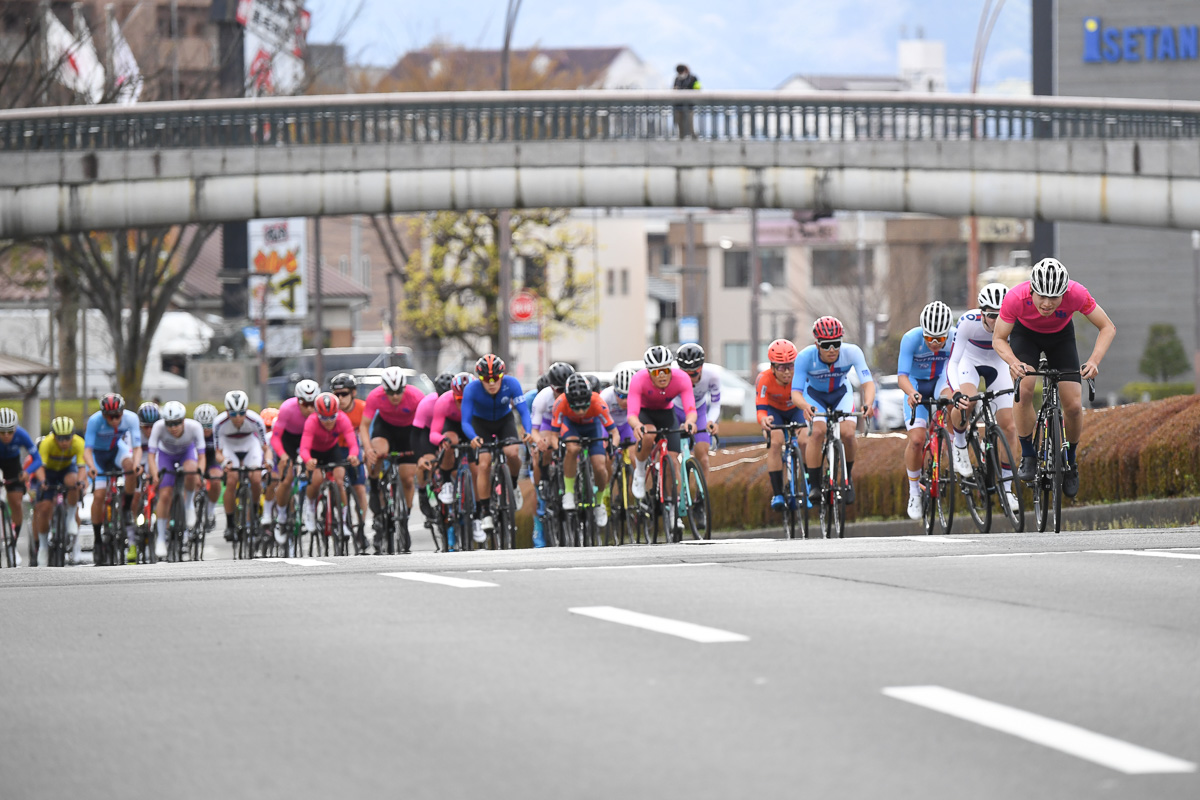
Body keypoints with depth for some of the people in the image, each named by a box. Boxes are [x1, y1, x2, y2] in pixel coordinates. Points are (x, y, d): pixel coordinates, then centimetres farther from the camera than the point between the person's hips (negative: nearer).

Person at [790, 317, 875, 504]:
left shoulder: (852, 352, -30)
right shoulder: (805, 357, -32)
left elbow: (868, 382, -34)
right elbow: (796, 392, -34)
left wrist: (868, 403, -56)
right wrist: (805, 406, -58)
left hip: (841, 393, 1)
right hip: (814, 395, -1)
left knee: (848, 434, -22)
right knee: (817, 433, -27)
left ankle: (848, 477, 6)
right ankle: (814, 485, -15)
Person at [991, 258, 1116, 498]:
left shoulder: (1077, 294, -36)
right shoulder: (1016, 298, -37)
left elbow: (1107, 328, -23)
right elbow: (998, 339, -23)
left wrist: (1094, 361, -40)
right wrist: (1013, 361, -44)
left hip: (1061, 335, 1)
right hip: (1025, 333, -1)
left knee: (1073, 405, -11)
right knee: (1025, 389, -27)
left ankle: (1070, 462, 14)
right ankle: (1028, 456, -9)